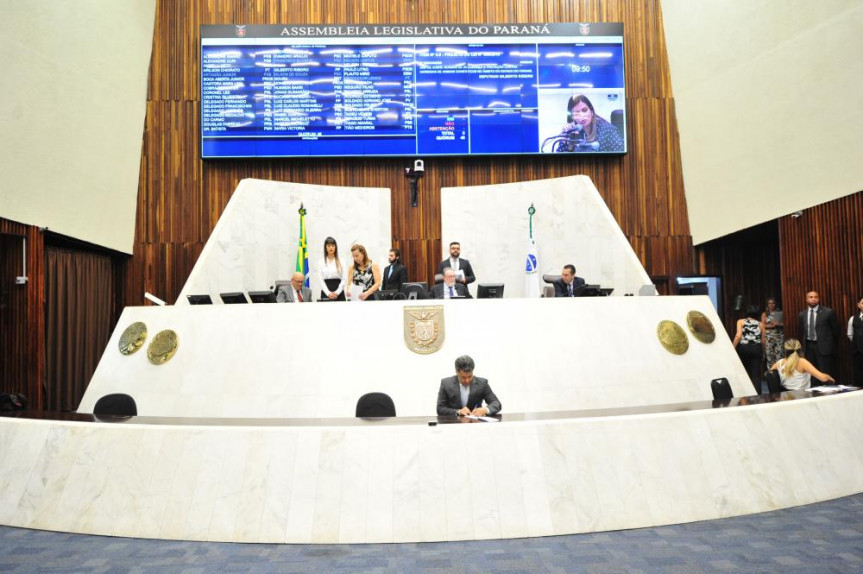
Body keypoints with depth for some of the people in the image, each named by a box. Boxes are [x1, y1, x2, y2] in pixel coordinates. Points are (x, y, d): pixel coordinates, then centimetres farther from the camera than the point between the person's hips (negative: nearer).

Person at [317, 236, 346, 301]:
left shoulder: (341, 262, 5)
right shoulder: (321, 262, 4)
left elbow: (343, 279, 1)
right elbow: (321, 279, 0)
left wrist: (337, 292, -10)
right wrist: (328, 293, -11)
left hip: (339, 293, 0)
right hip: (326, 293, 0)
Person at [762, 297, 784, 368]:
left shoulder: (779, 313, 9)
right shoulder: (765, 314, 6)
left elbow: (783, 324, 5)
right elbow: (763, 325, -1)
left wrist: (778, 324, -12)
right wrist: (771, 325, -14)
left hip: (779, 335, 1)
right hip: (769, 336, -1)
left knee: (779, 353, -5)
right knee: (769, 354, -3)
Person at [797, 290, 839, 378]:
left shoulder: (828, 312, -7)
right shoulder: (802, 314, 6)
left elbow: (835, 329, 2)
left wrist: (831, 343, 8)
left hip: (824, 346, -4)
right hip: (808, 346, 4)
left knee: (826, 374, -3)